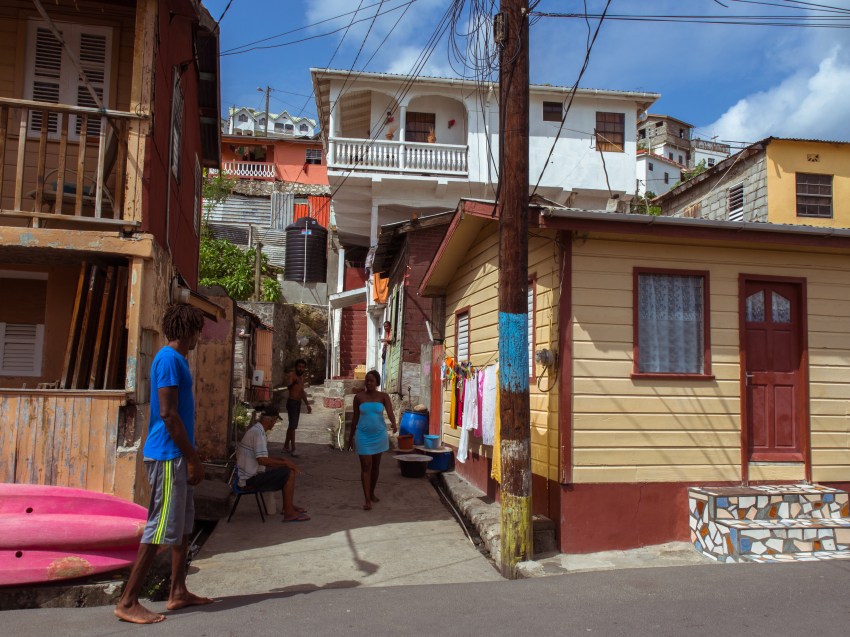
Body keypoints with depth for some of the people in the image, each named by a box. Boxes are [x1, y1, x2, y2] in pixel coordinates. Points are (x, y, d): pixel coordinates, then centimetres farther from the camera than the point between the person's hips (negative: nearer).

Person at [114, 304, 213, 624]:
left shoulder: (176, 359, 15)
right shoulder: (169, 359, -15)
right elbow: (168, 415, -20)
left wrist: (190, 457, 19)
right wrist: (193, 458, -17)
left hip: (176, 456, 10)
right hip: (168, 456, -10)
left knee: (183, 525, 14)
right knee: (161, 528, -5)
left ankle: (178, 592, 23)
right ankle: (127, 602, 3)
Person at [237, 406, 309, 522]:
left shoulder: (255, 429, 12)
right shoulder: (258, 433, -21)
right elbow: (262, 460, -28)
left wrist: (282, 460, 11)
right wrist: (285, 462, -19)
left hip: (250, 474, 10)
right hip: (251, 478, -10)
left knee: (289, 469, 14)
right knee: (289, 474, -13)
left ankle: (288, 506, 21)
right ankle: (289, 513, -8)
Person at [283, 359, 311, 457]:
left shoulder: (301, 377, 13)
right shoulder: (292, 375, -12)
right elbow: (288, 384, -31)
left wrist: (307, 404, 26)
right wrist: (292, 382, -53)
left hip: (298, 403, 9)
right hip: (292, 402, -9)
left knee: (292, 425, 16)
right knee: (293, 425, -14)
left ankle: (286, 445, 27)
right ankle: (293, 449, -15)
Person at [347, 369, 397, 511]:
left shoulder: (383, 396, -4)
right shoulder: (359, 397, -3)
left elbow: (390, 412, -19)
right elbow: (355, 418, 5)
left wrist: (394, 424, -39)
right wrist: (351, 436, 8)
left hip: (379, 435, 1)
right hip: (363, 435, -1)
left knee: (376, 465, 13)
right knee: (366, 466, -6)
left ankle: (372, 493, 30)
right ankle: (367, 499, -5)